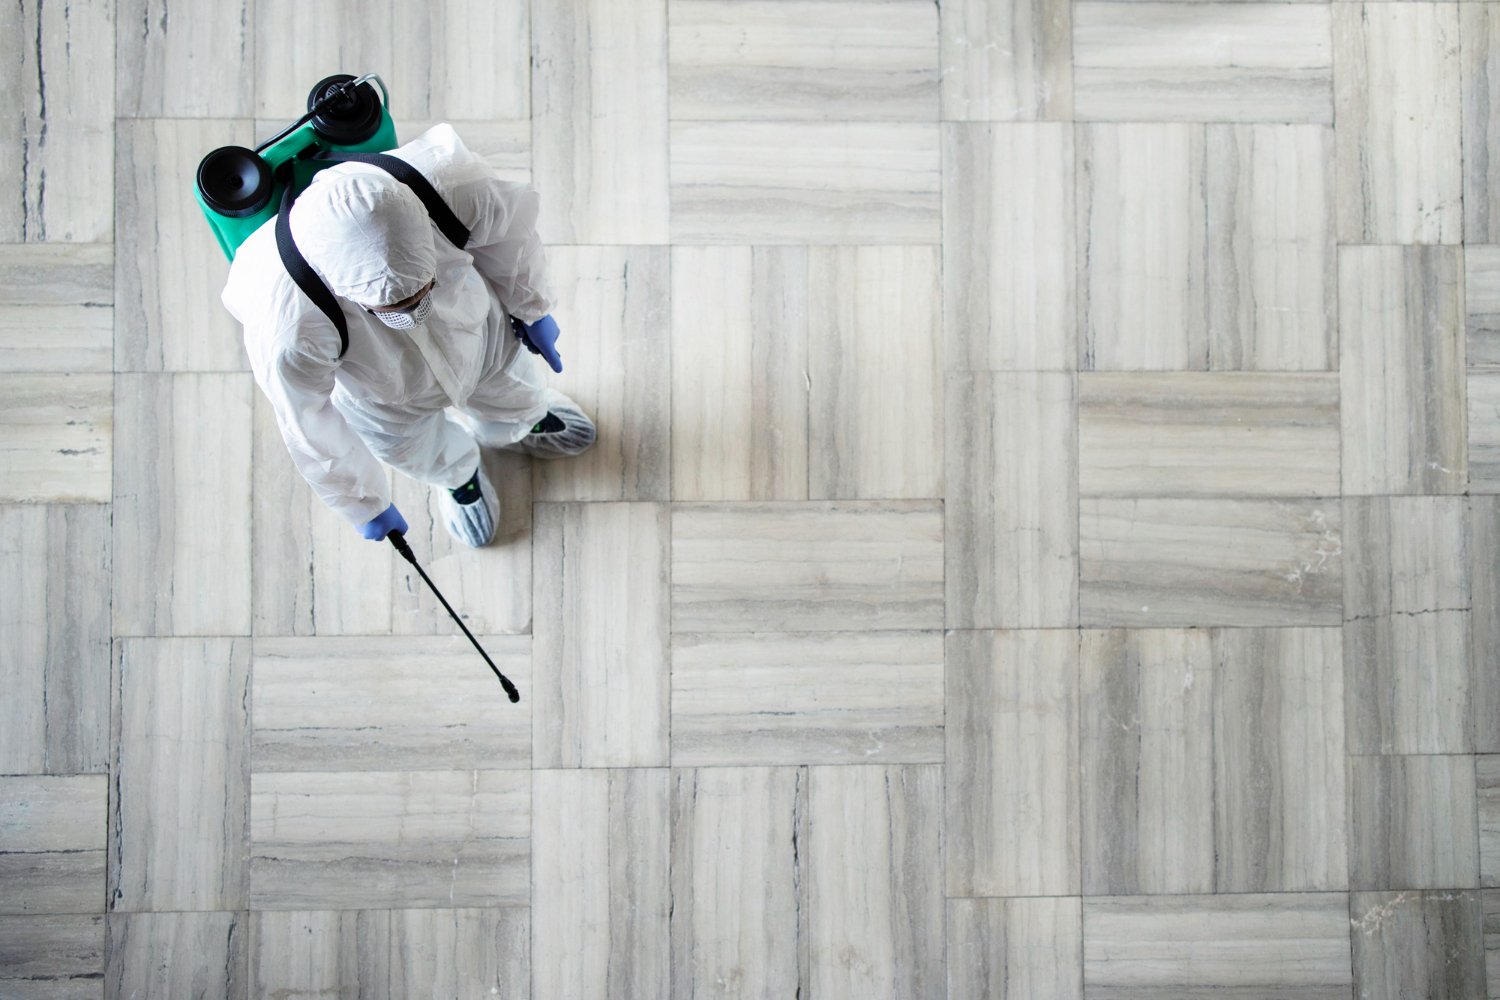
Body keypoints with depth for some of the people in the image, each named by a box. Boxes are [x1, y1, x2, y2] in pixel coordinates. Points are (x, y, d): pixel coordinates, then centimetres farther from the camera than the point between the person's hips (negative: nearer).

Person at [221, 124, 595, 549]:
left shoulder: (449, 183, -43)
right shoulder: (287, 328, -47)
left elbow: (508, 229, -17)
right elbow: (312, 434, -25)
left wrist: (530, 307, 1)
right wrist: (365, 506, -7)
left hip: (479, 334, 2)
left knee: (517, 406, 33)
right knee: (435, 461, 30)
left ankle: (530, 418, 71)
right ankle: (459, 477, 68)